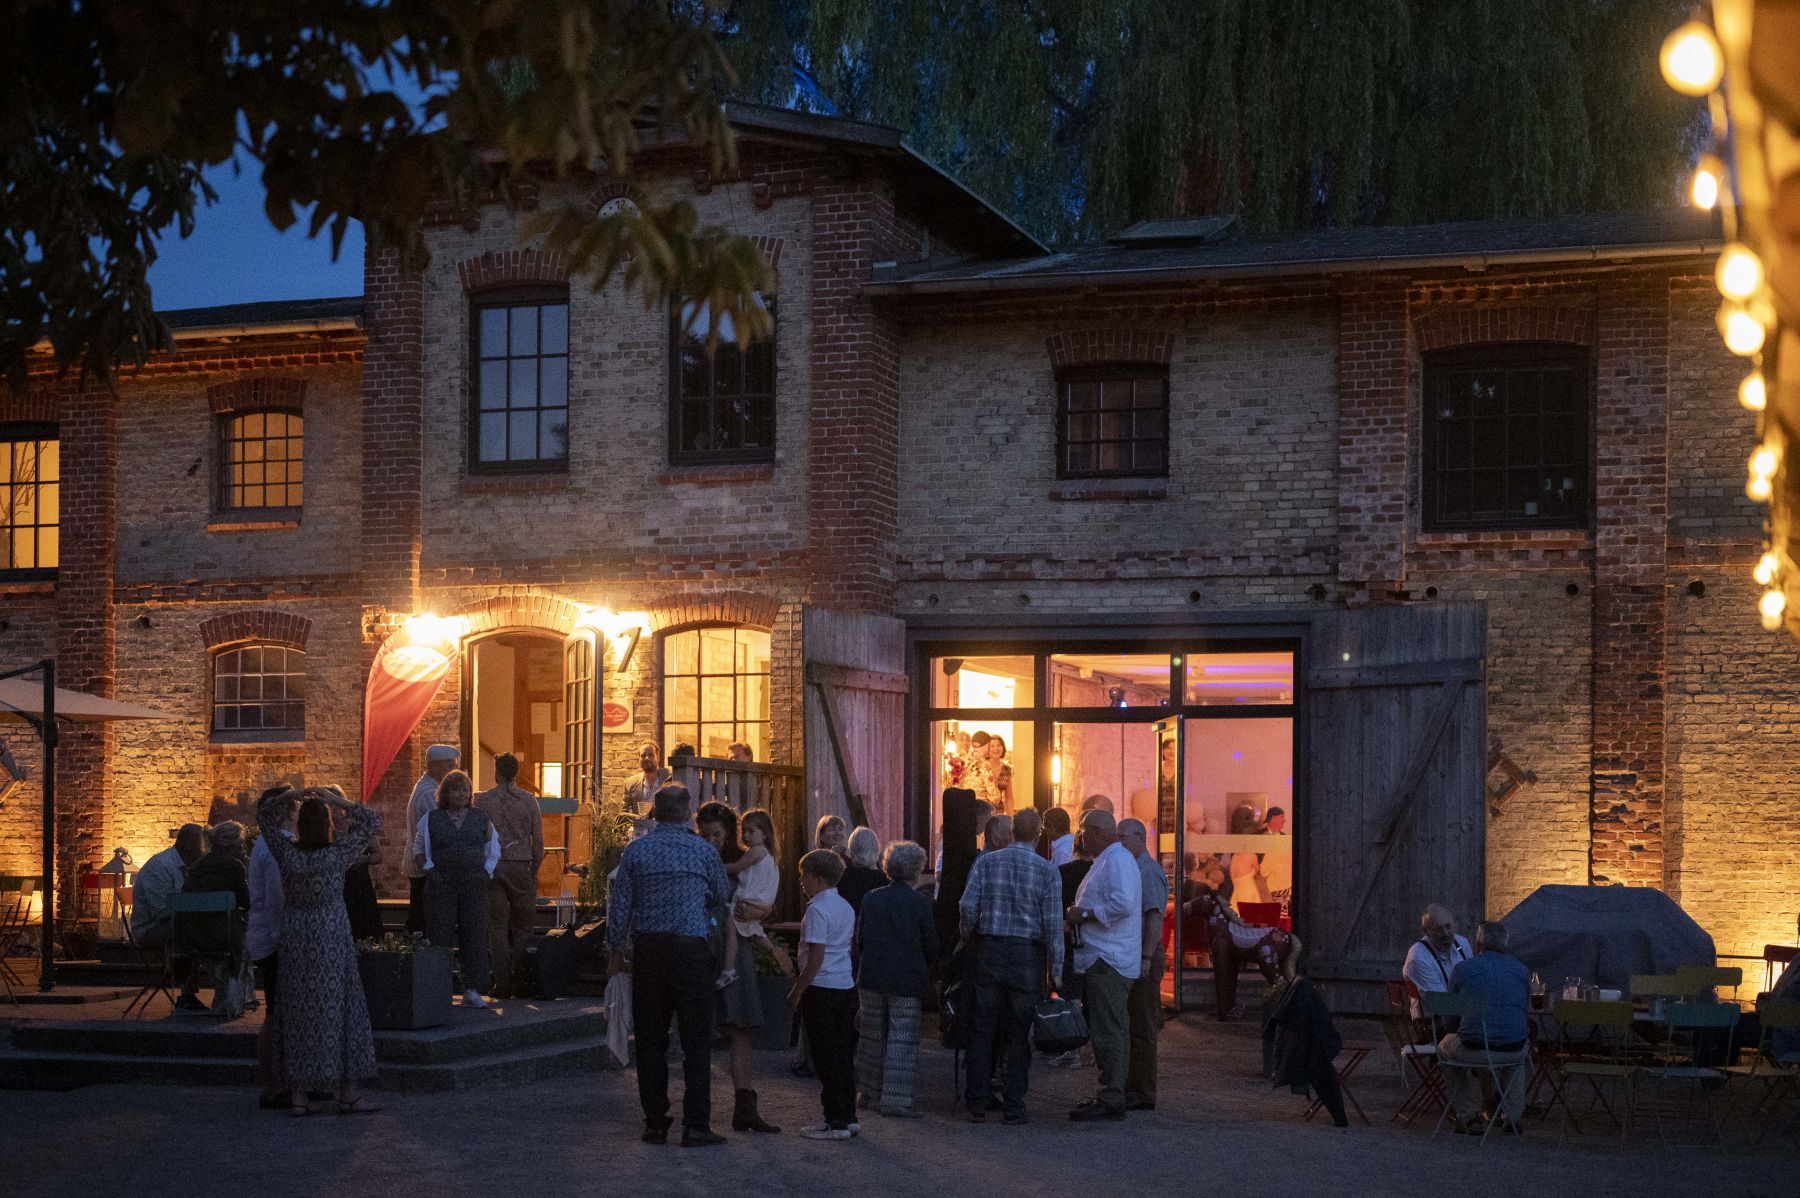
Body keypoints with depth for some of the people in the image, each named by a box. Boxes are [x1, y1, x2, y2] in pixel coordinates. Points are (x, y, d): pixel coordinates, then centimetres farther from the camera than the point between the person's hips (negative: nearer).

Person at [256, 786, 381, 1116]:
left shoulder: (286, 853, -7)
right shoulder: (337, 855, -13)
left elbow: (265, 816, 8)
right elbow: (371, 823, -2)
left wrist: (286, 796, -6)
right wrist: (337, 800, -7)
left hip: (294, 944, 3)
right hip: (331, 945, -3)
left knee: (298, 1014, 8)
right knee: (338, 1012, 4)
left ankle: (298, 1096, 9)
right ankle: (347, 1094, 7)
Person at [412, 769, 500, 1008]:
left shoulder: (481, 819, 13)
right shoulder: (431, 820, 7)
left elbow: (493, 851, 20)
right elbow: (418, 850, 12)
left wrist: (486, 872, 5)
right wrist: (430, 871, -2)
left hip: (474, 886, 2)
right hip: (442, 886, -2)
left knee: (474, 935, -3)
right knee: (440, 935, -5)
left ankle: (472, 990, -1)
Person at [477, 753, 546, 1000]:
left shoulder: (483, 800, 0)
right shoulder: (529, 801, 2)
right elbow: (538, 842, 2)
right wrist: (534, 871, 12)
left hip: (492, 866, 0)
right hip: (521, 866, 0)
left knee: (497, 928, 4)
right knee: (522, 928, 6)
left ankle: (502, 984, 2)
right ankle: (521, 984, 3)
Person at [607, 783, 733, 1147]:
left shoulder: (635, 851, 2)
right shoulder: (702, 850, -2)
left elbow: (619, 905, 2)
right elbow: (723, 896, 11)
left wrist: (616, 948, 13)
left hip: (647, 949, 2)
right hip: (690, 949, -2)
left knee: (650, 1039, 9)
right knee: (696, 1039, 1)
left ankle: (655, 1123, 12)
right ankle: (695, 1126, -3)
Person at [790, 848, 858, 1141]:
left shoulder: (817, 910, -14)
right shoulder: (846, 907, 13)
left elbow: (816, 958, -18)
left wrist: (797, 992, -12)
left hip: (822, 988, -9)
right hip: (847, 986, 9)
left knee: (826, 1056, -4)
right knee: (843, 1054, 13)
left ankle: (836, 1123, -2)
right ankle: (849, 1116, 17)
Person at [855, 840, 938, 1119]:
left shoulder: (871, 899, 0)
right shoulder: (919, 902, -10)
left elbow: (859, 938, 4)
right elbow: (930, 945, -5)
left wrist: (864, 969, 13)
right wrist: (925, 970, 12)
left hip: (871, 978, 4)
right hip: (907, 980, -4)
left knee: (873, 1036, 15)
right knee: (903, 1038, 0)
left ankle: (870, 1092, 24)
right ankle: (897, 1099, -3)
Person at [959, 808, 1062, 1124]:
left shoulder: (986, 862, 0)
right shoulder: (1047, 871, -3)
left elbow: (969, 905, -7)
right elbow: (1053, 923, -6)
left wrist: (968, 938, 11)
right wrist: (1055, 970, -1)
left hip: (989, 951, 1)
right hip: (1028, 956, -1)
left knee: (983, 1031, 8)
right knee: (1019, 1036, 5)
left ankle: (977, 1104, 9)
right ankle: (1013, 1107, 5)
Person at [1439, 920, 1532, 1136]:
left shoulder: (1462, 968, 0)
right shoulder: (1522, 970, 8)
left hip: (1472, 1050, -3)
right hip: (1513, 1050, 3)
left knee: (1445, 1048, 31)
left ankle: (1468, 1116, 26)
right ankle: (1513, 1118, 35)